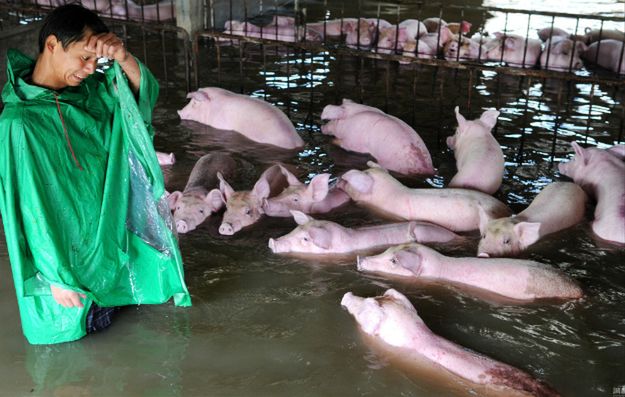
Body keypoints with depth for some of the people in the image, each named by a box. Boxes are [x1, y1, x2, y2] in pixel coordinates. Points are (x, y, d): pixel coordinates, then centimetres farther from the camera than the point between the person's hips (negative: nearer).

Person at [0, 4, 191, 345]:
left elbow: (145, 92, -1)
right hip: (67, 250, -6)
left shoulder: (88, 92, -6)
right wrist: (56, 277, -18)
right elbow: (29, 206, -23)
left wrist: (122, 57, -23)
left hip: (108, 236, 6)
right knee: (75, 329, 12)